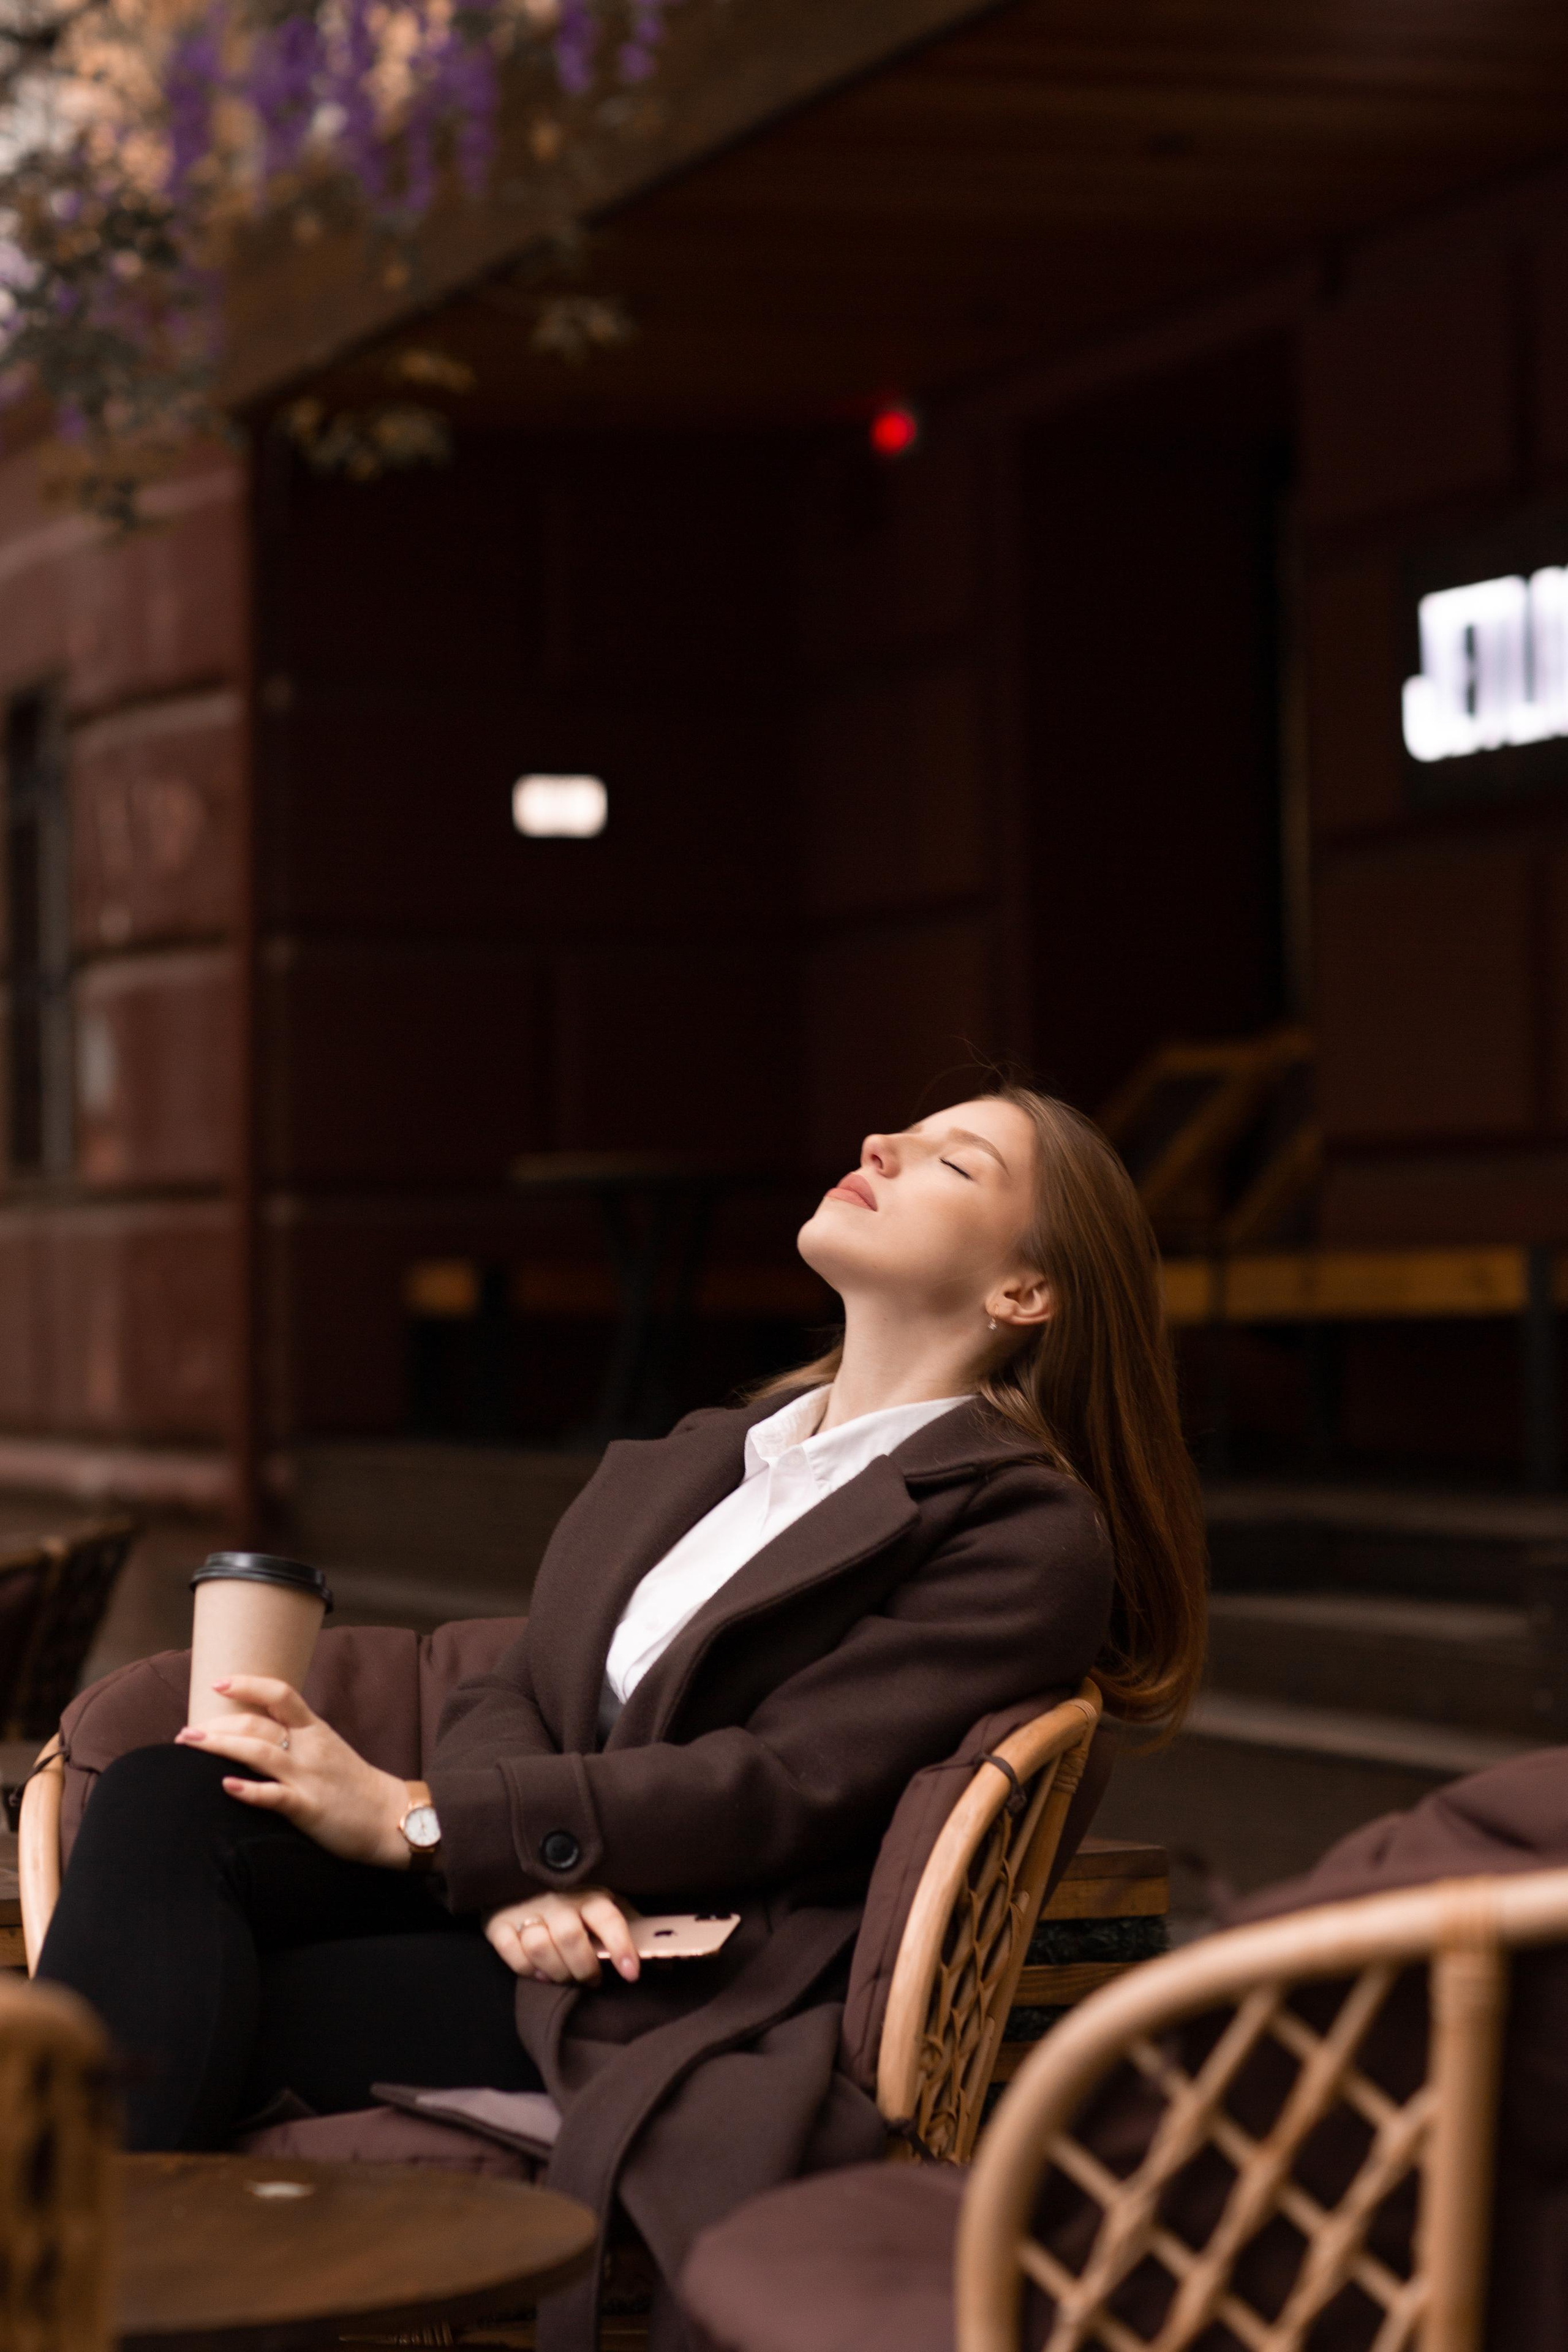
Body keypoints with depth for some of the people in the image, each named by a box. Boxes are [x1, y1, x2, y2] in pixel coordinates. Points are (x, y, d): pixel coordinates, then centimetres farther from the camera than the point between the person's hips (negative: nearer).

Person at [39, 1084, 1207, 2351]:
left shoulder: (1029, 1531, -2)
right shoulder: (700, 1456, 22)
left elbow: (785, 1787, -11)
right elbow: (515, 1693, 14)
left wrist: (413, 1819, -14)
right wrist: (512, 1868, -11)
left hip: (696, 1998, -6)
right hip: (531, 1917, 6)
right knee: (162, 1801, -23)